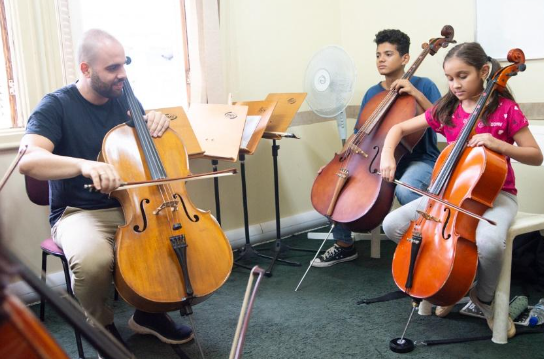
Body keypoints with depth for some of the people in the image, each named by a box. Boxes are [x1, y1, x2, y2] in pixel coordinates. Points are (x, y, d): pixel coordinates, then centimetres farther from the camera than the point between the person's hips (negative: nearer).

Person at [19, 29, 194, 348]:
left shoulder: (123, 100, 5)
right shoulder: (56, 106, -10)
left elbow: (146, 139, 18)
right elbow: (28, 159, -26)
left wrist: (159, 121, -7)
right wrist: (85, 165, -43)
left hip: (132, 206, 5)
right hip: (79, 213, -5)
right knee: (93, 259, -37)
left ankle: (150, 312, 6)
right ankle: (103, 329, -2)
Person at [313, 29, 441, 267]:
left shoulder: (422, 85, -5)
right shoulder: (372, 93, 8)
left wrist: (416, 94, -26)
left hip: (420, 160, -5)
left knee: (404, 189, -39)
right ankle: (344, 245, 7)